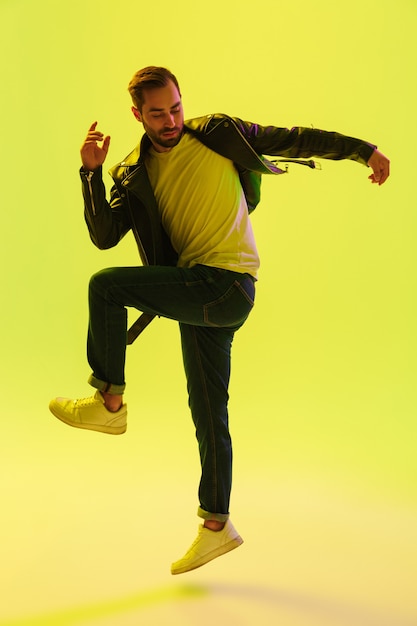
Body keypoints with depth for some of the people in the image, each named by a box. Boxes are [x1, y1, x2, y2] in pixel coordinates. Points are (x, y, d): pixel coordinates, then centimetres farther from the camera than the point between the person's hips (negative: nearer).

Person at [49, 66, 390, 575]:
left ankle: (109, 403, -4)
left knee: (106, 286, -19)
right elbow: (103, 236, 1)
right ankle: (217, 526, 22)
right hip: (196, 294, 6)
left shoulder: (218, 135, 1)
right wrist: (91, 172, -10)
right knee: (208, 415, 10)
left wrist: (363, 149, 2)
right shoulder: (133, 174, 11)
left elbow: (294, 139, 6)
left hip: (225, 285, -5)